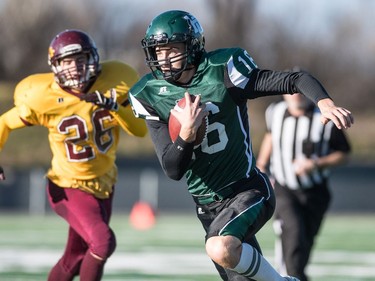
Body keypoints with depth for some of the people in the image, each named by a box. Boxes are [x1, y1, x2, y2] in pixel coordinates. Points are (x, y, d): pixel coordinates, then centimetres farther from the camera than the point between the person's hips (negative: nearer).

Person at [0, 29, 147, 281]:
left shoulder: (112, 84, -12)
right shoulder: (44, 99, -21)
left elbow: (141, 130, -13)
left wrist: (114, 106, -30)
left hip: (103, 184, 5)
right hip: (69, 188, -5)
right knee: (104, 242, -27)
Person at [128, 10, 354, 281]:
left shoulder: (221, 72, -13)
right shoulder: (151, 95, -2)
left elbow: (297, 80, -13)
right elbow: (173, 170, -5)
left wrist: (326, 104, -33)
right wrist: (187, 132, -24)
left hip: (248, 190, -5)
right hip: (208, 205, 5)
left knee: (221, 249, -32)